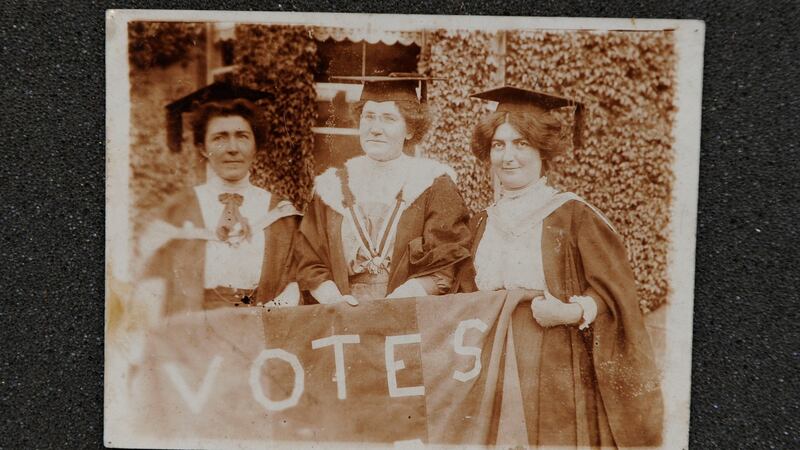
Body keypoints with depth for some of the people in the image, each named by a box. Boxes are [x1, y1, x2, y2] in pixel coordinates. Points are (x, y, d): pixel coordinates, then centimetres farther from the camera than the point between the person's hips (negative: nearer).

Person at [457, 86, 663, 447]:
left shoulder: (573, 215, -5)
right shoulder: (482, 224, 10)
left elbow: (612, 289, -6)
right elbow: (466, 297, 17)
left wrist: (572, 313, -20)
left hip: (556, 374, -4)